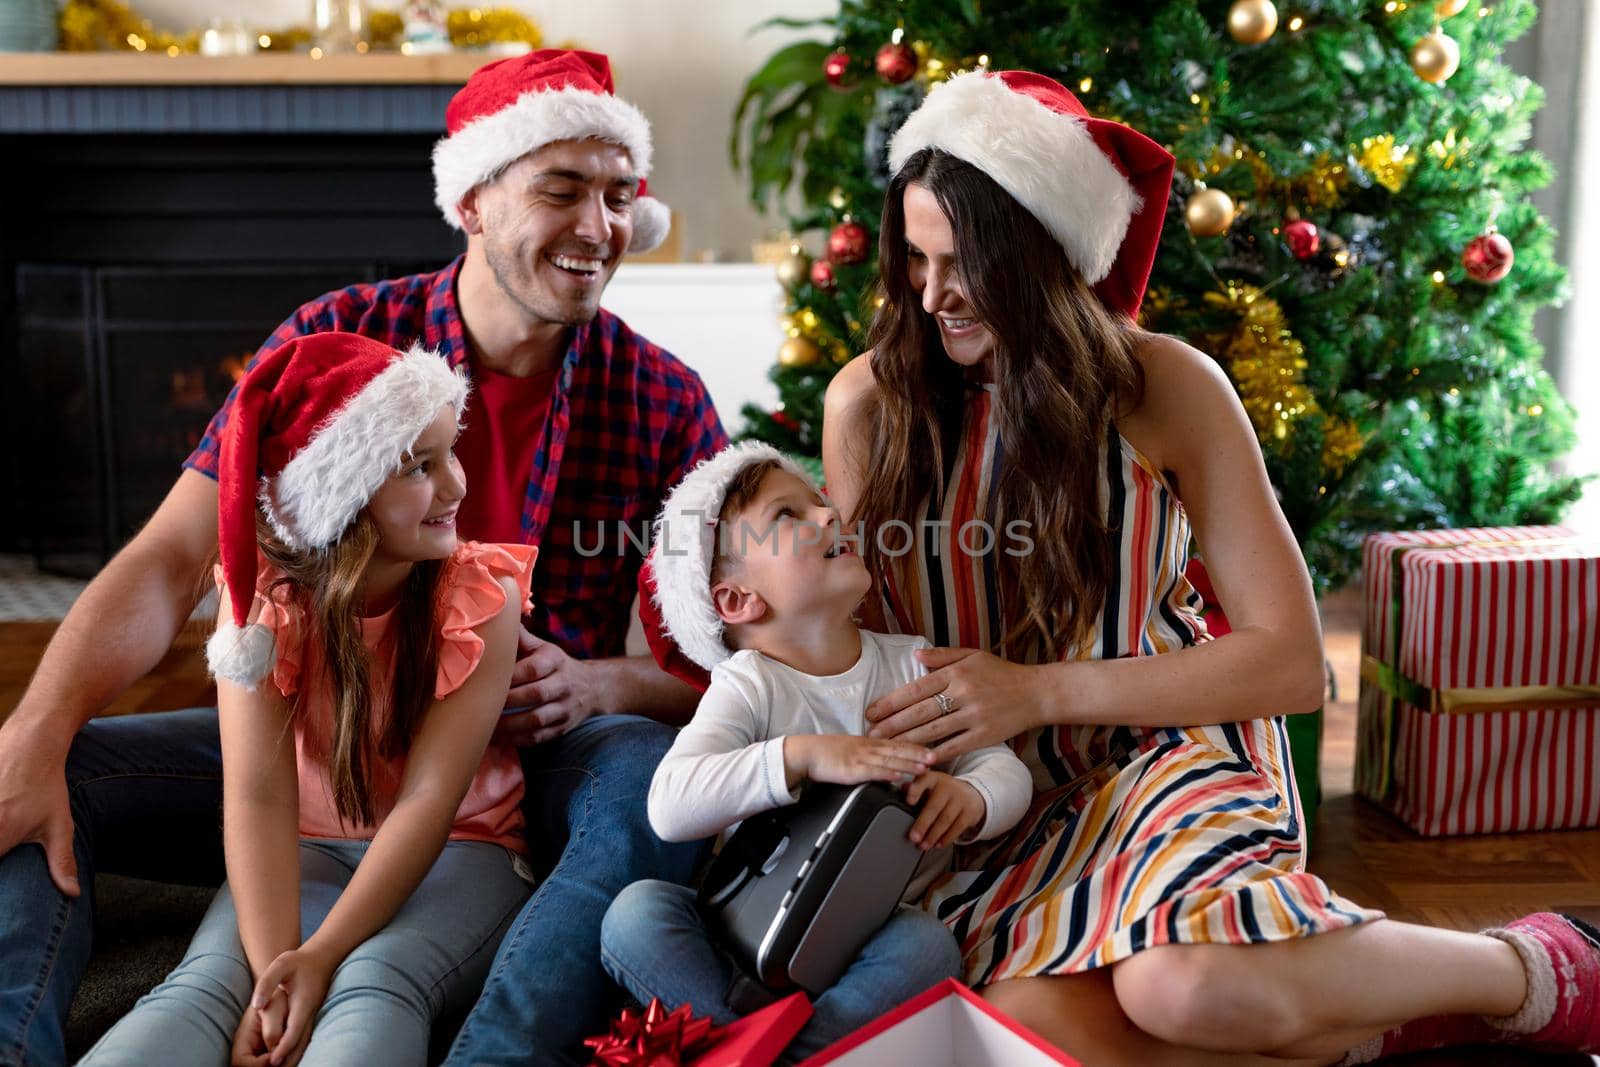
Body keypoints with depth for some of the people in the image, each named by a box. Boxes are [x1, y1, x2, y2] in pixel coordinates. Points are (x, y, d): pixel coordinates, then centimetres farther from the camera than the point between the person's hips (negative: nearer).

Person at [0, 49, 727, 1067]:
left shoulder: (664, 400, -4)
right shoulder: (336, 341, -4)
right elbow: (171, 562, -10)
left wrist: (599, 686, -25)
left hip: (538, 764, -1)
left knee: (650, 779, -35)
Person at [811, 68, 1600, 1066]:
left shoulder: (1165, 387, -9)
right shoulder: (868, 402, -4)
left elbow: (1291, 658, -11)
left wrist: (1040, 692, -19)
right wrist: (909, 760, -14)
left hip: (1166, 740, -2)